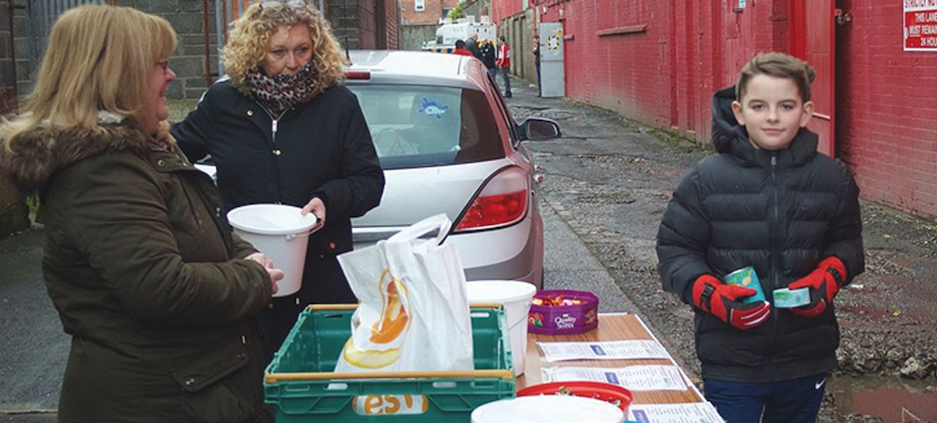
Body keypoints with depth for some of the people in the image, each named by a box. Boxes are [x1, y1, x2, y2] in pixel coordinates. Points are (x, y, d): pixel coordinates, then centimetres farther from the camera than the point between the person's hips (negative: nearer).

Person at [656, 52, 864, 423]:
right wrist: (711, 295, -19)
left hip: (807, 363, 3)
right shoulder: (706, 179, -7)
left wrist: (828, 279, -6)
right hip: (730, 363, -3)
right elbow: (674, 250, -3)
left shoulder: (832, 178, 1)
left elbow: (846, 242, 14)